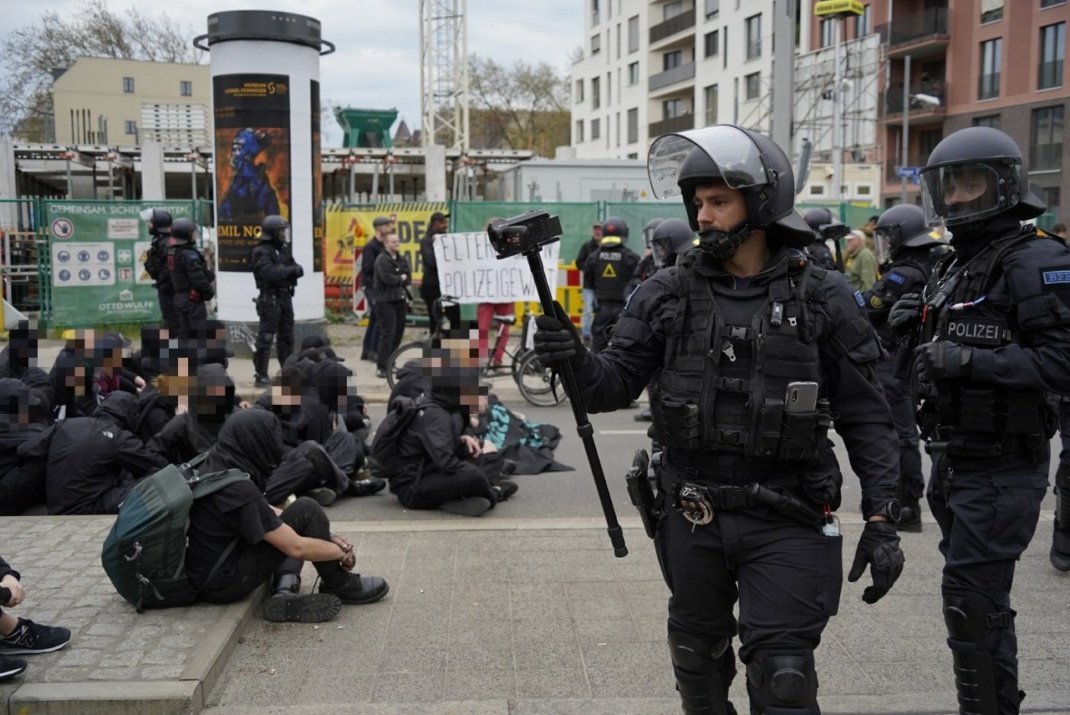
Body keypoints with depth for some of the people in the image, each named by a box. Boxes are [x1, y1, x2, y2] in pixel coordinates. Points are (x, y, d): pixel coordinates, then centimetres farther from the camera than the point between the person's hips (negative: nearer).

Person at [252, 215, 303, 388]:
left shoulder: (283, 250, 16)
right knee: (266, 337, -8)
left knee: (286, 336, 14)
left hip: (285, 297, 9)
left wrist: (297, 270, -11)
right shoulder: (261, 252, -10)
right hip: (270, 298, -9)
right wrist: (290, 270, -13)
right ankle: (261, 375, -5)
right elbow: (270, 273, -24)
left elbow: (298, 270, 12)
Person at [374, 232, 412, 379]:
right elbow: (387, 278, -19)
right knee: (387, 333, -12)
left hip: (400, 299, 7)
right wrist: (401, 279, -3)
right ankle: (381, 367, -12)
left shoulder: (401, 259, 15)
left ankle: (390, 362, 20)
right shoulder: (382, 259, -7)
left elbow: (408, 277, 7)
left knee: (398, 333, 9)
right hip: (386, 301, -7)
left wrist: (397, 280, -9)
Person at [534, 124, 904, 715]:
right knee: (699, 667, 19)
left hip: (785, 526, -3)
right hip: (692, 519, 3)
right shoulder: (667, 294, 0)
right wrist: (576, 360, -24)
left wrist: (881, 519, -6)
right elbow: (617, 383, -2)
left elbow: (865, 417, -2)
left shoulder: (822, 299, -4)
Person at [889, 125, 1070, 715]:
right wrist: (915, 331, 2)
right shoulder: (955, 266, 15)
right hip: (953, 460, 9)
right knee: (973, 595, 19)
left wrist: (970, 360, -28)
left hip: (1001, 469, -9)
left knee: (972, 602, -6)